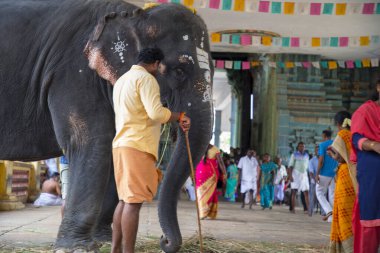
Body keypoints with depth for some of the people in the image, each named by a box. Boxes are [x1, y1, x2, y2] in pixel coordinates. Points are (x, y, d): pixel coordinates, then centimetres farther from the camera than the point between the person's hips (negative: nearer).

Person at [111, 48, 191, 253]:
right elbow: (156, 112, -20)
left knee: (125, 199, 13)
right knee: (134, 201, -10)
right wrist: (180, 117, -6)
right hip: (137, 145, -9)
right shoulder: (146, 78, -7)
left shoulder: (122, 80, 22)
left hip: (122, 144, 9)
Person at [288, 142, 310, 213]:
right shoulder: (294, 155, -1)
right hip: (295, 174, -4)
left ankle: (308, 208, -4)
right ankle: (293, 208, -1)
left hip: (304, 175, 4)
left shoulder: (306, 155, 12)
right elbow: (290, 166, -6)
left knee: (306, 192, -3)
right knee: (294, 192, -3)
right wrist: (290, 175, -15)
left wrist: (307, 174, 13)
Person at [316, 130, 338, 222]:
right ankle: (332, 216, 3)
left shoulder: (323, 145, -7)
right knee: (332, 195, 9)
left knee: (320, 193, 6)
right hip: (335, 174, 5)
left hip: (324, 174, -5)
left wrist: (317, 174, -11)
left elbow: (321, 160, -14)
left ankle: (329, 211, -14)